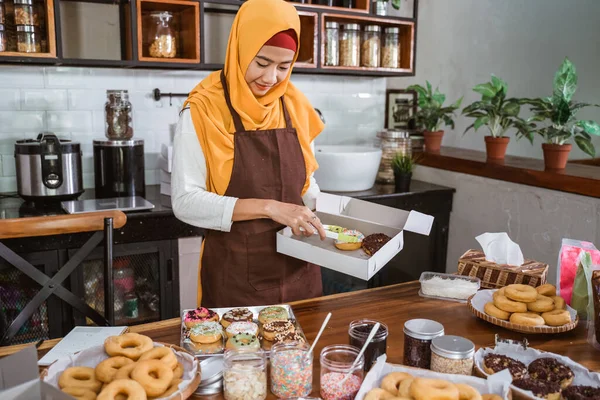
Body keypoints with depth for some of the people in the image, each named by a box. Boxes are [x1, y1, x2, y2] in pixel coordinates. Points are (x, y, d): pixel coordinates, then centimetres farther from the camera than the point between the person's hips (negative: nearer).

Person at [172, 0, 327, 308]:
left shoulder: (296, 107, 2)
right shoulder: (203, 110, -12)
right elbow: (185, 201, -17)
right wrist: (267, 208, -25)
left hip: (297, 271, 5)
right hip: (235, 277, -4)